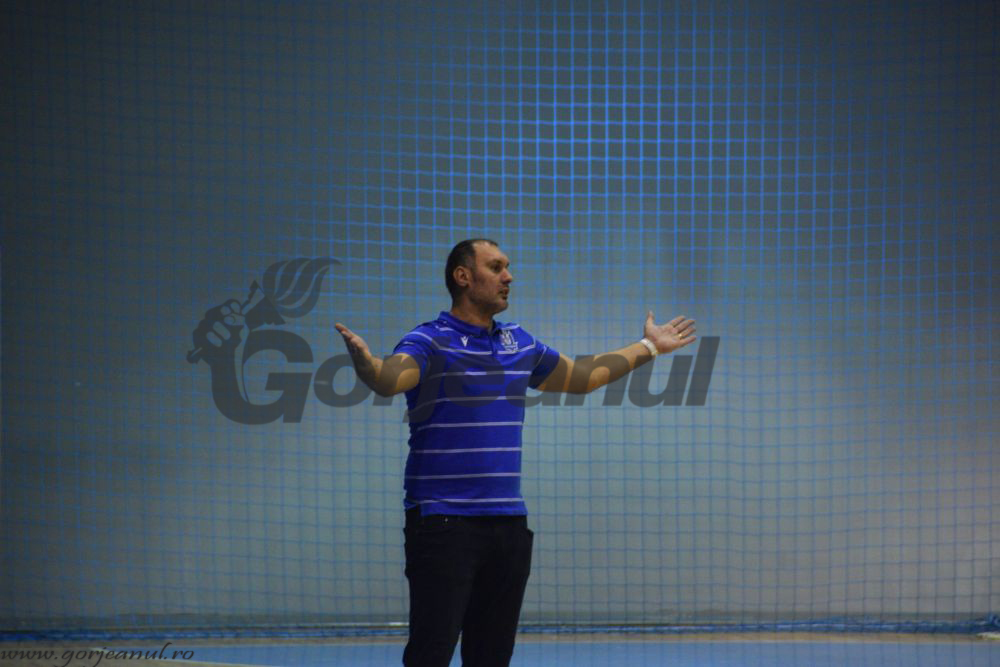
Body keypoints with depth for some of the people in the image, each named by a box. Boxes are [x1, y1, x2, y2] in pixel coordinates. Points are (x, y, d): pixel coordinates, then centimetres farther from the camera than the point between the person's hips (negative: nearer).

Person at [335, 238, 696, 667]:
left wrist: (649, 346, 36)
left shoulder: (520, 344, 15)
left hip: (508, 523, 7)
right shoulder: (430, 341, -7)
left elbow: (581, 376, 30)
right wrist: (363, 359, -49)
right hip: (442, 523, -7)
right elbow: (389, 378, -26)